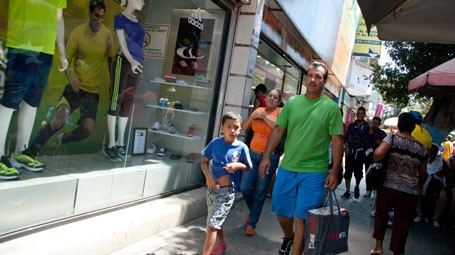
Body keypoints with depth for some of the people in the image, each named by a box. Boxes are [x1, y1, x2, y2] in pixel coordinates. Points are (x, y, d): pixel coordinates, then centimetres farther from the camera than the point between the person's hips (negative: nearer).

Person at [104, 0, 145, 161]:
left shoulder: (138, 20, 19)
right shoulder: (119, 18, 0)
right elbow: (122, 42, -9)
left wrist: (137, 63, 16)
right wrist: (131, 61, -24)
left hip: (137, 64, 7)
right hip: (124, 62, -7)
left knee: (127, 104, 6)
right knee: (116, 102, -7)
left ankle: (120, 143, 11)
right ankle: (111, 145, -7)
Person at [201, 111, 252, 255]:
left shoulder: (242, 147, -10)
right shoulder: (215, 143, -4)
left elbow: (249, 167, 3)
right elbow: (204, 161, 4)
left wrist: (238, 165, -17)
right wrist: (208, 177, -11)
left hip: (227, 191, -4)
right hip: (212, 188, 4)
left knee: (212, 224, -7)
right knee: (216, 221, 22)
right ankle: (222, 243, 48)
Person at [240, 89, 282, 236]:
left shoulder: (280, 112, -3)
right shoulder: (258, 110, 11)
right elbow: (244, 127, 12)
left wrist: (264, 117, -15)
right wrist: (253, 116, -4)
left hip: (270, 156, -4)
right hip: (253, 154, 4)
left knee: (260, 192, 3)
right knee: (245, 188, 0)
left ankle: (252, 223, 16)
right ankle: (253, 211, 30)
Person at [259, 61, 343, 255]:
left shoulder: (331, 107, -2)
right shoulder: (292, 102, 5)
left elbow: (337, 141, -4)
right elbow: (278, 130, 5)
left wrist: (335, 171, -10)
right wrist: (267, 155, -4)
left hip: (314, 173, -3)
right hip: (287, 168, 3)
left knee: (301, 218, 3)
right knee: (281, 211, 15)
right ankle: (288, 237, 45)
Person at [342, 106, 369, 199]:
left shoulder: (367, 126, 3)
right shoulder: (351, 125, 10)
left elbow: (368, 139, 2)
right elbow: (347, 137, 6)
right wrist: (346, 148, -7)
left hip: (360, 152, -2)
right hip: (350, 150, 2)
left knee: (358, 171, 1)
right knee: (348, 171, 0)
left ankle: (357, 187, 28)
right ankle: (347, 191, 6)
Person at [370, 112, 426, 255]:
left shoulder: (392, 138, -6)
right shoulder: (420, 147, 6)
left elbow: (378, 154, -24)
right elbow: (423, 172, 14)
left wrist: (376, 160, -2)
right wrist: (419, 187, 31)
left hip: (389, 185, -1)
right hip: (411, 191, 2)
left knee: (381, 214, 19)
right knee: (402, 222, 9)